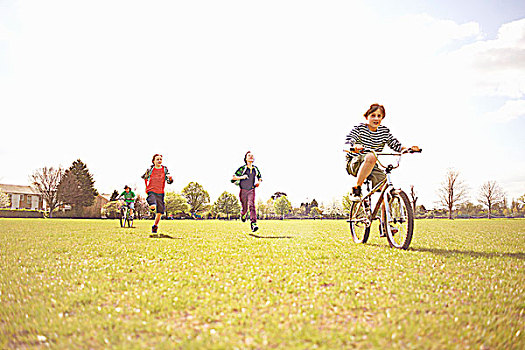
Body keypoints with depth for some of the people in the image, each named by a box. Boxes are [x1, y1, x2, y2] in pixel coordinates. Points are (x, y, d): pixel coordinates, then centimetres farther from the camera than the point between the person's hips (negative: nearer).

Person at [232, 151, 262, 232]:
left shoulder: (255, 169, 7)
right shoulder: (242, 168, -3)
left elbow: (259, 177, 24)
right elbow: (233, 178, -3)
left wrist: (259, 182, 4)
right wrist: (241, 177, -17)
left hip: (251, 190, 1)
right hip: (243, 190, -1)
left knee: (252, 206, -19)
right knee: (244, 208, 7)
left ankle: (253, 224, -26)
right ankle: (243, 214, 45)